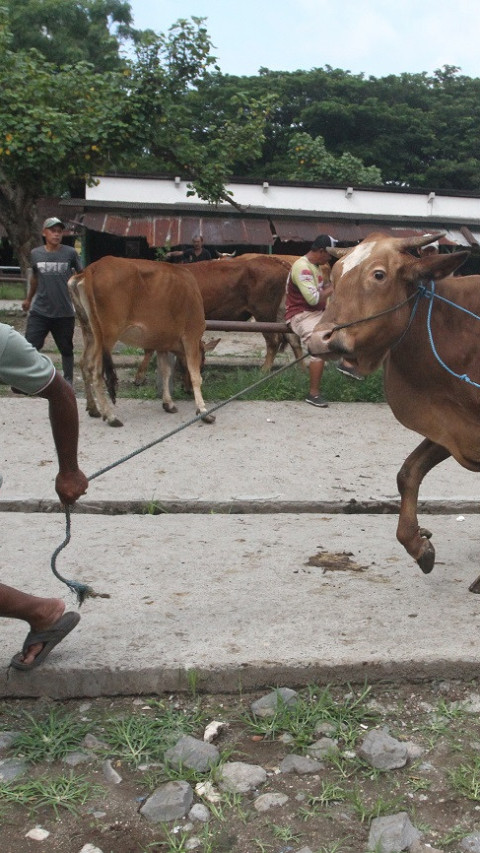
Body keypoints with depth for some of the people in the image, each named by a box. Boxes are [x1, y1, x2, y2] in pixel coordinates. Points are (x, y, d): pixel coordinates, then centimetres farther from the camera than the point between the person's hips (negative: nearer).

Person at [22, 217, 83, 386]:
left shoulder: (70, 253, -3)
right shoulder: (36, 254, 3)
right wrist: (29, 299, 30)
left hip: (64, 313, -1)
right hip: (39, 312, 1)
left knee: (66, 349, 11)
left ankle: (68, 381, 26)